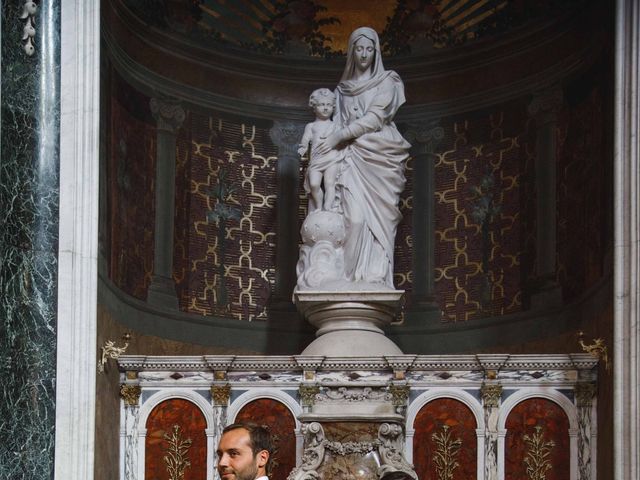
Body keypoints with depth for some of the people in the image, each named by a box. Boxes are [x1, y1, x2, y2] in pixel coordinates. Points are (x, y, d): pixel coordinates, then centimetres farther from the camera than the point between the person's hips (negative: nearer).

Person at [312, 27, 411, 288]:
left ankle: (378, 277, -2)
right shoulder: (343, 87, 17)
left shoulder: (387, 81, 5)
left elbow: (375, 118, -6)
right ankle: (355, 275, -11)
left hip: (381, 158, -2)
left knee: (380, 218, -4)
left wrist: (339, 136, -11)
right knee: (356, 218, -14)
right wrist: (323, 143, -6)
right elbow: (338, 121, 13)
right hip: (354, 158, 2)